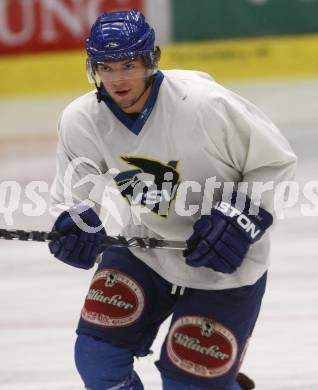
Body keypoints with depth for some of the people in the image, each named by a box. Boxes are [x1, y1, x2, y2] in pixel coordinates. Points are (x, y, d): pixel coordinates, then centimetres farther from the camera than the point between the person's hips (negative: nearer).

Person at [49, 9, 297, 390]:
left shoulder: (205, 104, -26)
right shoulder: (79, 122, -13)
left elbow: (275, 162, -14)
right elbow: (72, 194, 0)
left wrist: (239, 218, -24)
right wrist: (75, 224, -23)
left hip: (225, 261, -4)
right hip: (143, 250, 4)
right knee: (98, 352, -6)